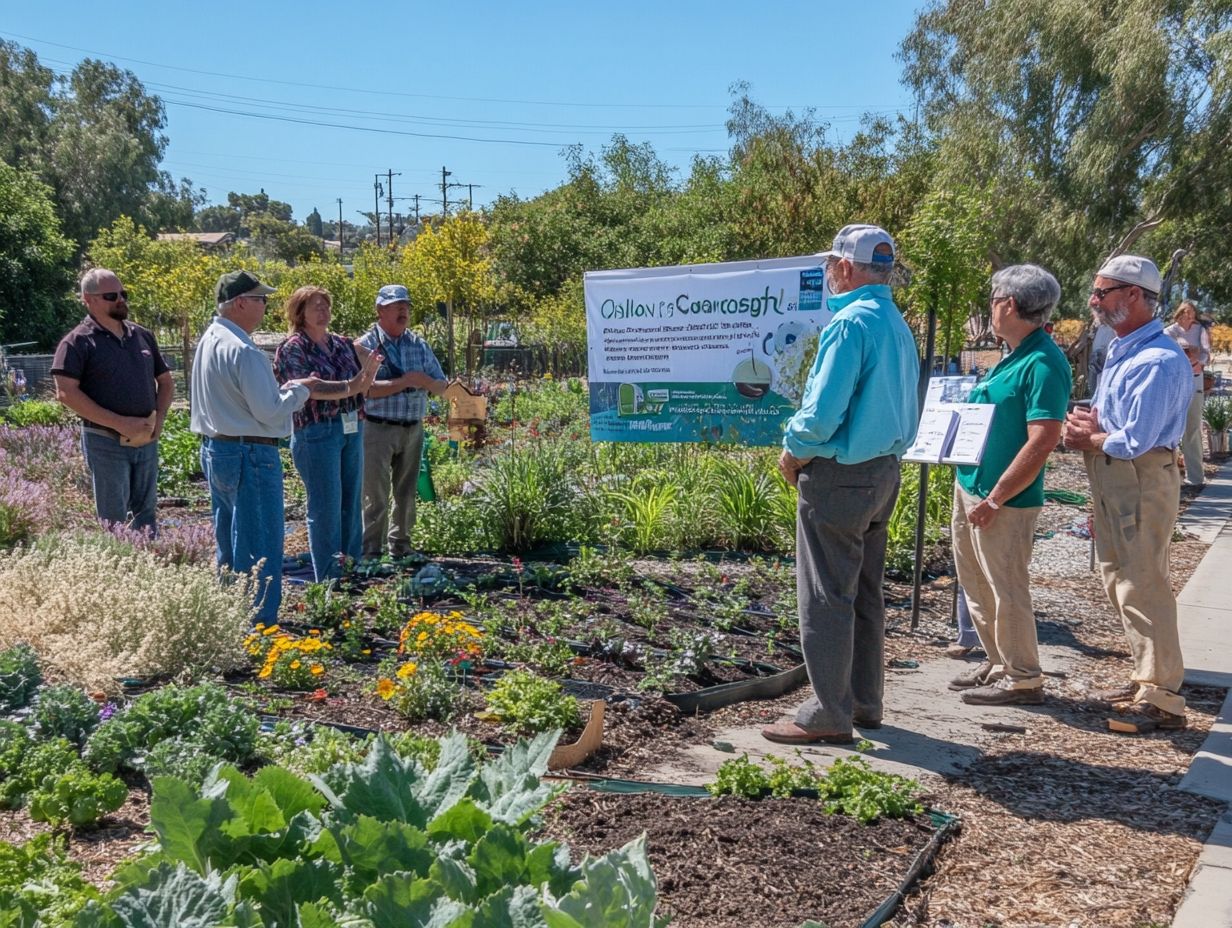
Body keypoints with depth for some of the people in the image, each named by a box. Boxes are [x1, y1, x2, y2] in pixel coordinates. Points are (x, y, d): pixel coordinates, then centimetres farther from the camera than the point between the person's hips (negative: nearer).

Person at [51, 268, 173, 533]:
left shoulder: (142, 336, 11)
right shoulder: (78, 342, -6)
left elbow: (166, 381, 19)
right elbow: (66, 393, -16)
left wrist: (159, 418, 0)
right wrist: (119, 423, -19)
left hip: (146, 441, 5)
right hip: (106, 442, -5)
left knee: (146, 513, 14)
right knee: (115, 521, 0)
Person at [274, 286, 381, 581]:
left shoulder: (343, 344, 13)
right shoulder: (292, 348, -5)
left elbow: (361, 388, 13)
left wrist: (369, 372, -9)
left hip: (353, 430, 6)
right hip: (316, 432, -6)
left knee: (351, 502, 10)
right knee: (326, 507, -3)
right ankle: (329, 581, 5)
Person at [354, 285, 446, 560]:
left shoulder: (419, 345, 10)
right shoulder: (365, 345, -5)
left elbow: (441, 386, 10)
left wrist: (424, 381, -12)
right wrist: (405, 382, -19)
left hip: (413, 430, 5)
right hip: (378, 429, -5)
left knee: (407, 493, 12)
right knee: (376, 496, -2)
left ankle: (400, 547, 24)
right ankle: (371, 551, 5)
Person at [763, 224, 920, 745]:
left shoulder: (850, 323, -17)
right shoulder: (898, 326, 11)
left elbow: (823, 412, -23)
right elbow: (908, 412, 16)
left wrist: (793, 453, -6)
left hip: (839, 477, -9)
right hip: (884, 472, 9)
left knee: (826, 599, -1)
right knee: (865, 595, 16)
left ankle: (829, 715, 5)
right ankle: (864, 702, 25)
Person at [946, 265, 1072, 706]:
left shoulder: (1043, 363, -19)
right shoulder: (1013, 356, 12)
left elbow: (1043, 441, -24)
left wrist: (995, 500, -23)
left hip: (1004, 502, -10)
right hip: (970, 488, 10)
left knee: (1007, 589, 1)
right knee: (977, 586, 18)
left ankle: (1023, 678, 15)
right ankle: (998, 664, 33)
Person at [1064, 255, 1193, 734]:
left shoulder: (1160, 361, -19)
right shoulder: (1121, 349, 13)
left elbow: (1135, 441, -24)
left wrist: (1088, 438, -6)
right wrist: (1088, 421, -2)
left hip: (1142, 482, -10)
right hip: (1110, 482, 10)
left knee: (1142, 588, -7)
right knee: (1120, 584, 16)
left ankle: (1161, 700, 0)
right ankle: (1146, 679, 28)